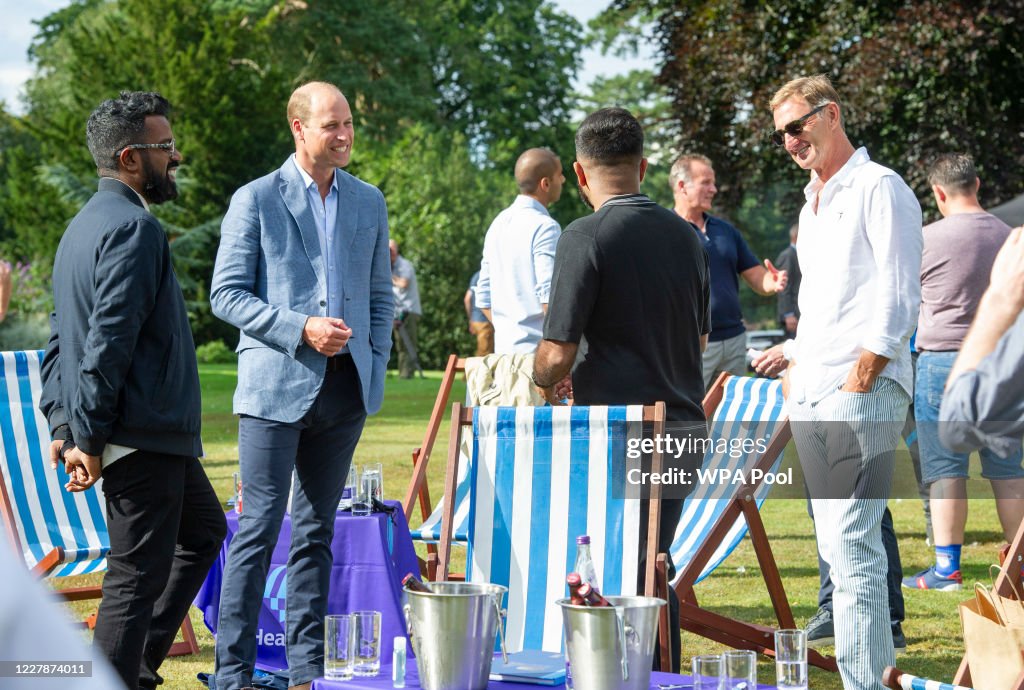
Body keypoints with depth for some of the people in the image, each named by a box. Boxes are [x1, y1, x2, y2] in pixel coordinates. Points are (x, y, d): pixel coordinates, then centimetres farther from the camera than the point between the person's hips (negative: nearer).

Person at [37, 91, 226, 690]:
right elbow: (108, 342, -23)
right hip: (143, 436, -11)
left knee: (204, 530, 25)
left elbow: (62, 338, 18)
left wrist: (62, 424, 14)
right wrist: (89, 438, -21)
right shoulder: (134, 227, -16)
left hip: (155, 437, 11)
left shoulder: (84, 225, 16)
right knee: (138, 574, -5)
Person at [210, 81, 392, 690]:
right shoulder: (256, 200, -2)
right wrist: (301, 329, -15)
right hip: (276, 387, -5)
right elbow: (227, 295, -4)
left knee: (318, 531, 9)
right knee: (260, 529, -6)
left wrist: (376, 371, 8)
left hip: (345, 389, 5)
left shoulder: (369, 202, 13)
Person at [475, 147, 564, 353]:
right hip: (536, 350, -8)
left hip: (504, 349, 8)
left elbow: (484, 297, 18)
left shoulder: (499, 223, 14)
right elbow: (551, 297, -21)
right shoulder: (545, 227, -12)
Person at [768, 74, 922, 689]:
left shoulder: (879, 189, -6)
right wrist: (795, 370, 17)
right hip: (811, 401, 9)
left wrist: (858, 380, -15)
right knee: (839, 547, 9)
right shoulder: (813, 204, 21)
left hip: (861, 397, -9)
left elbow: (899, 302, -12)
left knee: (853, 550, -14)